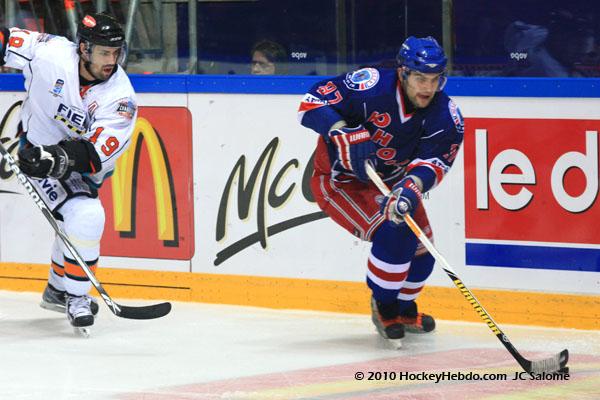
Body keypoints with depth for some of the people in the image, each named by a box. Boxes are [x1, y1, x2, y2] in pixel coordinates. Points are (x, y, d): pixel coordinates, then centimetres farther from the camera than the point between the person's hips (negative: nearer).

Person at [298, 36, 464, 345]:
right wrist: (344, 133, -43)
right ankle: (383, 306, -1)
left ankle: (403, 308, 35)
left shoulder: (445, 116, -16)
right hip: (339, 179, -6)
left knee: (422, 247, 4)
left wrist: (413, 187, -47)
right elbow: (312, 102, -28)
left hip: (391, 180, 6)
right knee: (394, 233, -25)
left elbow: (434, 160, -27)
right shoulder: (372, 86, -30)